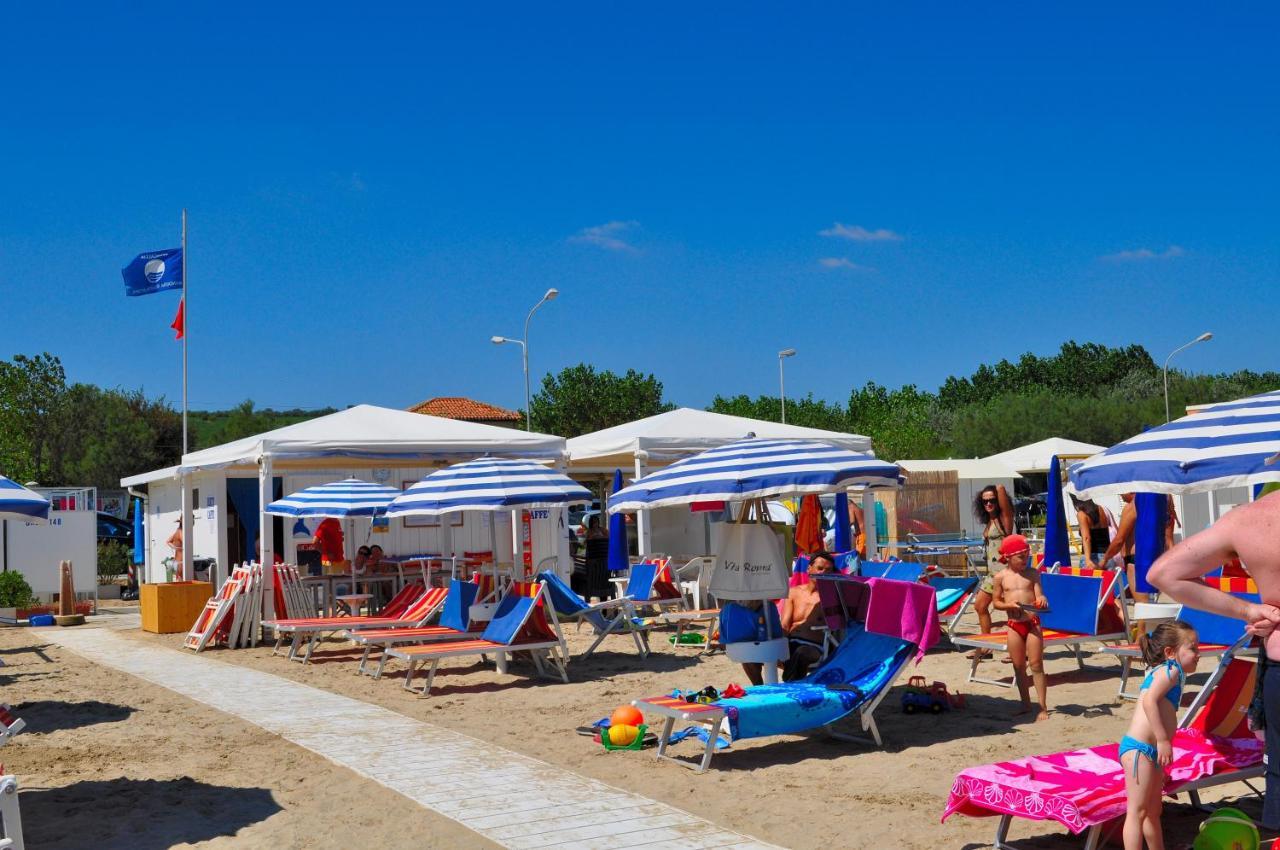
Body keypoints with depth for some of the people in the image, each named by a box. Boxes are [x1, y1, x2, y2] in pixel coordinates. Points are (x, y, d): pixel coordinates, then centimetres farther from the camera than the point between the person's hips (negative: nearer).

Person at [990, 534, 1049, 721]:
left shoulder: (1033, 573, 2)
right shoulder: (1001, 577, 1)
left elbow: (1039, 594, -5)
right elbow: (996, 602, 5)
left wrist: (1042, 600, -28)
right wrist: (1008, 604, -14)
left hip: (1033, 623, -1)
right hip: (1014, 625, 1)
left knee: (1036, 665, -2)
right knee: (1019, 666, 9)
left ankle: (1043, 707, 2)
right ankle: (1026, 704, 23)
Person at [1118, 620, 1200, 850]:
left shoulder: (1164, 672, 19)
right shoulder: (1170, 670, -9)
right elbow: (1149, 701, -24)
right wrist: (1163, 740, -25)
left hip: (1151, 752, 10)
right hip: (1139, 748, -10)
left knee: (1153, 811, 21)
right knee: (1137, 811, -10)